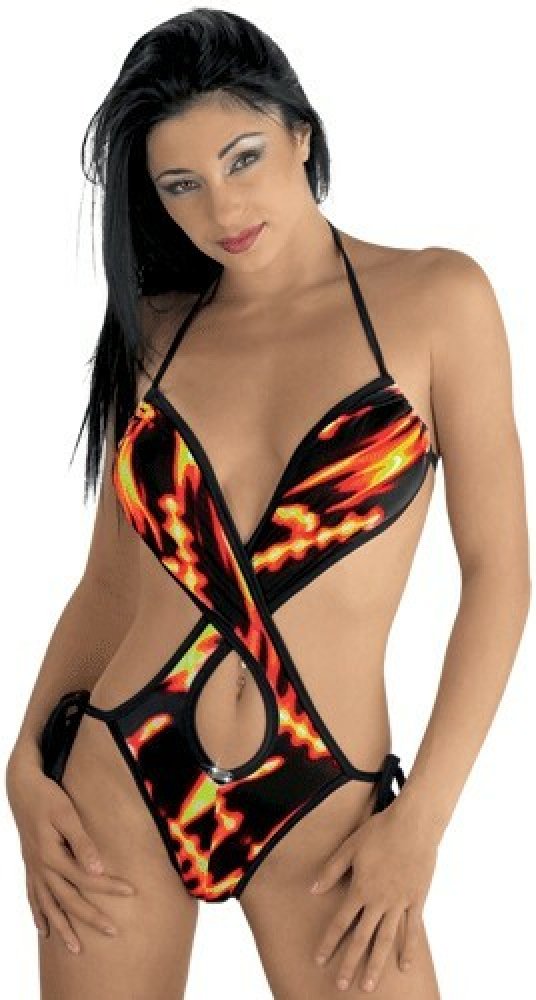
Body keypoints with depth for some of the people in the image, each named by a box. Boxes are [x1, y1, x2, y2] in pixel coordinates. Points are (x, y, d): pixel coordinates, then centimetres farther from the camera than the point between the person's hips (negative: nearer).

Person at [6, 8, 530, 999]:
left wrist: (422, 818, -8)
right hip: (117, 780, 3)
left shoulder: (437, 299, -3)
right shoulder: (154, 330, 6)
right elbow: (109, 581, 9)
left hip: (319, 808, -2)